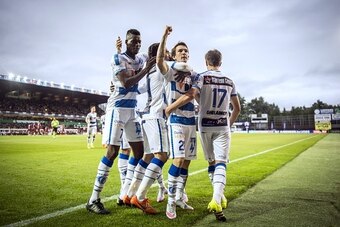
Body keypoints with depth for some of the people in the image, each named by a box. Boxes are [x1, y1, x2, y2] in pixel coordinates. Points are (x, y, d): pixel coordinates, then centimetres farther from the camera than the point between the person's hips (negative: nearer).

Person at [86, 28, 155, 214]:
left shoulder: (141, 59, 13)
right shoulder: (118, 59, -8)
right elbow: (126, 83, -18)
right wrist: (146, 69, -19)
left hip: (132, 110, 8)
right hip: (117, 108, -7)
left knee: (139, 151, 6)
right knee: (112, 152, -11)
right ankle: (93, 199, -2)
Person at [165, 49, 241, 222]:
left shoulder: (203, 77, -3)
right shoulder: (229, 81, 10)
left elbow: (191, 95, -22)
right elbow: (237, 108, 15)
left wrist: (169, 108, -17)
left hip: (205, 125, -1)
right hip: (223, 126, 1)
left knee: (212, 162, 14)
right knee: (221, 163, -6)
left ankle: (218, 196, 25)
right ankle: (216, 200, -23)